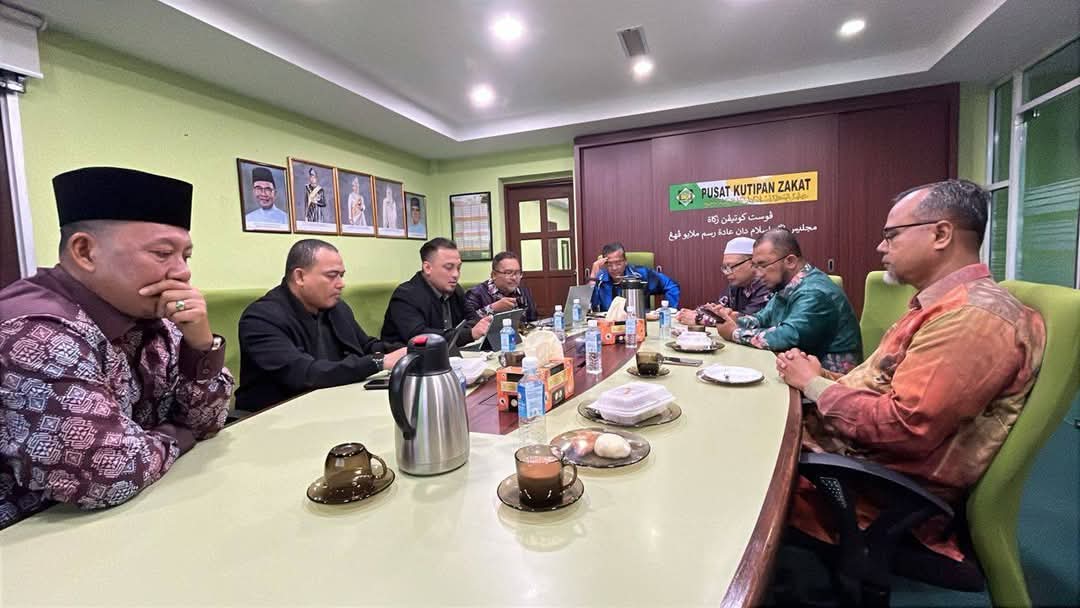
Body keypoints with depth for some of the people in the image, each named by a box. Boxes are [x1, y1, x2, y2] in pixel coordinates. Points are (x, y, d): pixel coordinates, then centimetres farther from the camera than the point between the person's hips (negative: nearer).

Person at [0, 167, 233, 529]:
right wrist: (174, 437, -11)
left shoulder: (148, 320, -2)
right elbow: (109, 474, -30)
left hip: (133, 516, 6)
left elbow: (205, 421, 0)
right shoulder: (37, 336, -24)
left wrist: (201, 343, -14)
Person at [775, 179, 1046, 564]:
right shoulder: (942, 304, 12)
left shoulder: (973, 315, -22)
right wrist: (818, 376, -2)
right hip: (857, 450, 9)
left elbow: (903, 427, -28)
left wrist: (814, 384, -14)